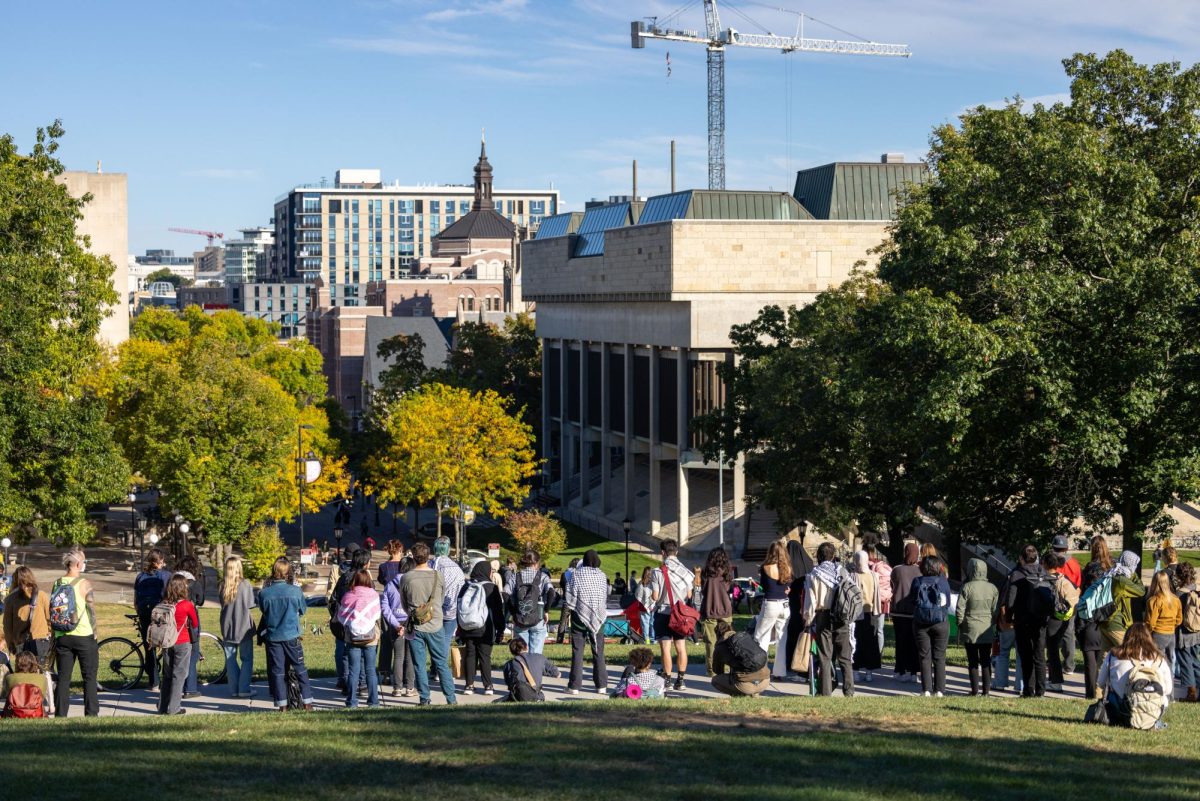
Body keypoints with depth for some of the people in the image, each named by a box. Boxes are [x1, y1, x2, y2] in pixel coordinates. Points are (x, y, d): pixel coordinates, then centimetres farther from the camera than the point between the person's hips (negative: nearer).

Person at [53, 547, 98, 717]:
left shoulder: (57, 584, 3)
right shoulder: (84, 584, -11)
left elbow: (51, 613, 8)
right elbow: (91, 611, -8)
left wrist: (54, 636, 17)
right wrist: (94, 633, 4)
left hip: (62, 637, 4)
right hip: (84, 636, -4)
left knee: (63, 677, 7)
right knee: (89, 677, 5)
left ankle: (60, 714, 5)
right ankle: (91, 713, 3)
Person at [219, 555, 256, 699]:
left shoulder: (223, 586, -3)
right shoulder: (245, 584, -11)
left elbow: (222, 605, 5)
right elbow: (250, 605, -5)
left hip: (227, 628, 3)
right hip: (244, 627, -3)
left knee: (231, 659, 10)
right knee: (246, 659, 7)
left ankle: (234, 689, 10)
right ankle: (244, 689, 2)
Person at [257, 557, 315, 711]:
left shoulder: (264, 593, -8)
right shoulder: (295, 591, -9)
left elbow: (263, 610, 8)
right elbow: (302, 611, 5)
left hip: (272, 636, 1)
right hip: (291, 636, -1)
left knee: (277, 671, 7)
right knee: (300, 669, 8)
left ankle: (282, 704, 7)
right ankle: (307, 701, 9)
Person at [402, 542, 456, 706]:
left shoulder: (406, 578, -8)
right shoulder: (438, 576, -6)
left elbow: (404, 604, 5)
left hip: (415, 626, -1)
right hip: (435, 625, 1)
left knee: (419, 665, 7)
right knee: (442, 663, 9)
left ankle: (424, 698, 8)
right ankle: (451, 698, 10)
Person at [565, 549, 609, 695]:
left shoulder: (577, 575, -7)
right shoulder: (602, 576, 0)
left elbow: (570, 597, -8)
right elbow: (607, 598, 4)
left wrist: (567, 607, 8)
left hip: (580, 616, -2)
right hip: (598, 617, 2)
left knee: (577, 651, 1)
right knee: (598, 651, 9)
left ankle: (575, 686, -2)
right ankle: (601, 685, 10)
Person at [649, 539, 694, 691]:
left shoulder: (658, 573, -13)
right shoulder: (685, 572, -1)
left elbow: (655, 596, -13)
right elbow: (689, 595, 4)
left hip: (663, 613, -4)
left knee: (666, 648, -1)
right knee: (681, 648, 8)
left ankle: (667, 679, 0)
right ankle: (680, 680, 10)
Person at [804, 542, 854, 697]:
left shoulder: (814, 574, -4)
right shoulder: (842, 572, -1)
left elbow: (810, 599, -4)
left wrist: (808, 619, 5)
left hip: (823, 616, -1)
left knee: (825, 657, 3)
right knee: (845, 657, 8)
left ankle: (826, 691, 1)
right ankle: (849, 691, 7)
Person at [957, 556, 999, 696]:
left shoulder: (966, 587, -10)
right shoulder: (992, 588, 0)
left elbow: (960, 610, -9)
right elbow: (996, 610, 2)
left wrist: (960, 625, 3)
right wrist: (992, 625, 13)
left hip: (970, 630, -3)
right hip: (987, 631, 3)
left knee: (973, 662, 4)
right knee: (986, 661, 9)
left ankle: (975, 690, 3)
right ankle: (986, 689, 7)